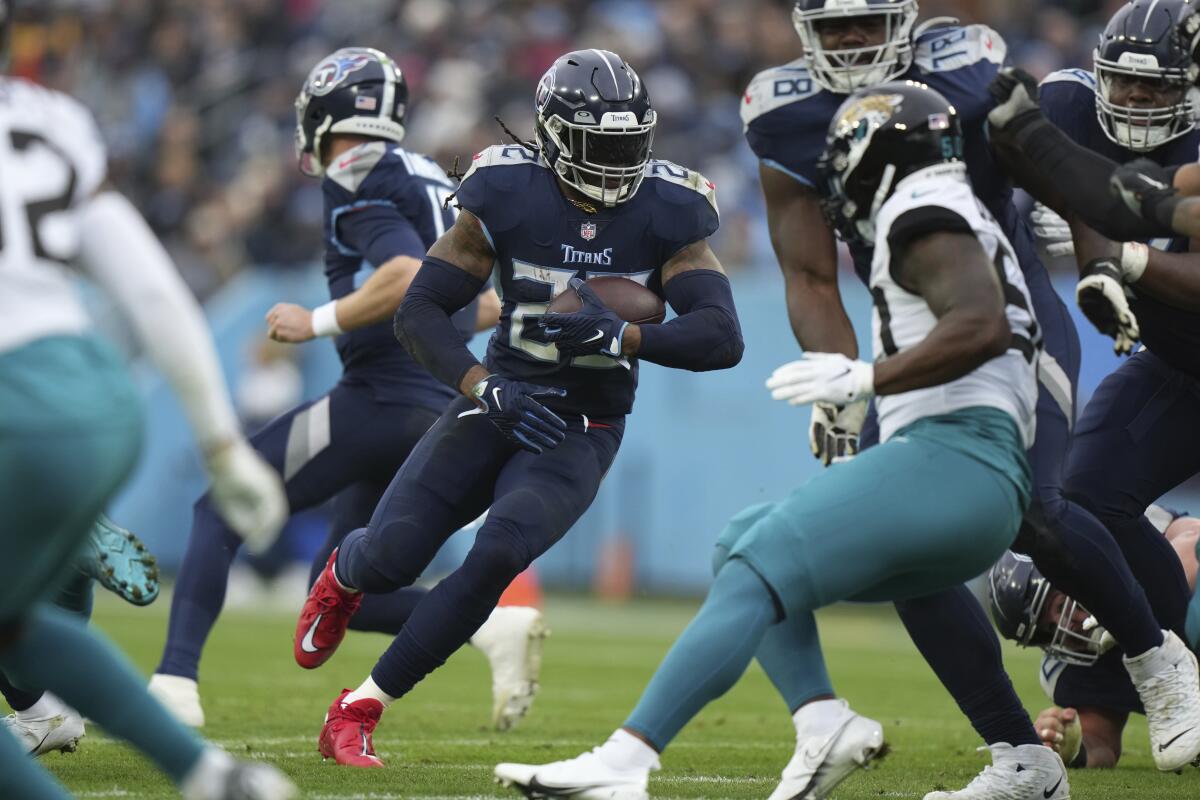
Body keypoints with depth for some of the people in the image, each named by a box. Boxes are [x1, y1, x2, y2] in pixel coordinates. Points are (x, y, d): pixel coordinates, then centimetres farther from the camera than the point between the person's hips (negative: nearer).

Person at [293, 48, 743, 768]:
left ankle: (362, 708, -12)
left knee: (498, 555, -26)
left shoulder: (665, 215, -10)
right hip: (498, 404, 0)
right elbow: (420, 311, -10)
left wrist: (620, 335, -33)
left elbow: (724, 338, -18)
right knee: (391, 558, -14)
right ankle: (347, 569, 29)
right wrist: (487, 390, -25)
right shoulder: (508, 197, -11)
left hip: (582, 433, 0)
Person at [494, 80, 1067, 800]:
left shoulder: (924, 215, -3)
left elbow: (981, 327, -19)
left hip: (949, 458, -10)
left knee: (754, 573, -15)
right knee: (744, 545, 14)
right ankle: (825, 726, -4)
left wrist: (861, 379, -18)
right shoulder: (963, 227, 29)